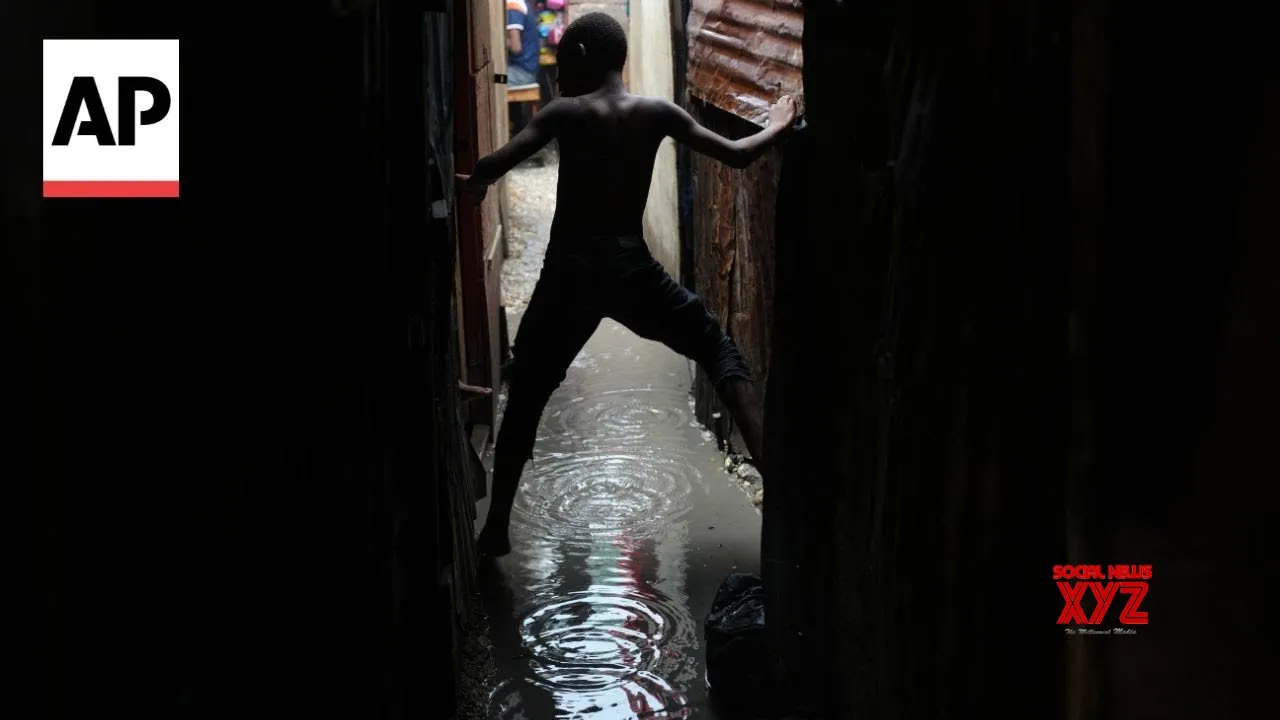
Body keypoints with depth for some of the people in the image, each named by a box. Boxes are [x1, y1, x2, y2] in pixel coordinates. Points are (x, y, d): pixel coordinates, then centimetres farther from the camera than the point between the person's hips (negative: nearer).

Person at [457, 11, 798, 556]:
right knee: (716, 347, 20)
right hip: (630, 266, 1)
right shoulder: (657, 113, 3)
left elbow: (492, 169, -14)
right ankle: (768, 460, 6)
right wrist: (777, 127, 25)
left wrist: (468, 184, 9)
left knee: (524, 399, 13)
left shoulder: (565, 113, -3)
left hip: (569, 269, -1)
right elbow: (736, 156, 6)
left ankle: (496, 528, 14)